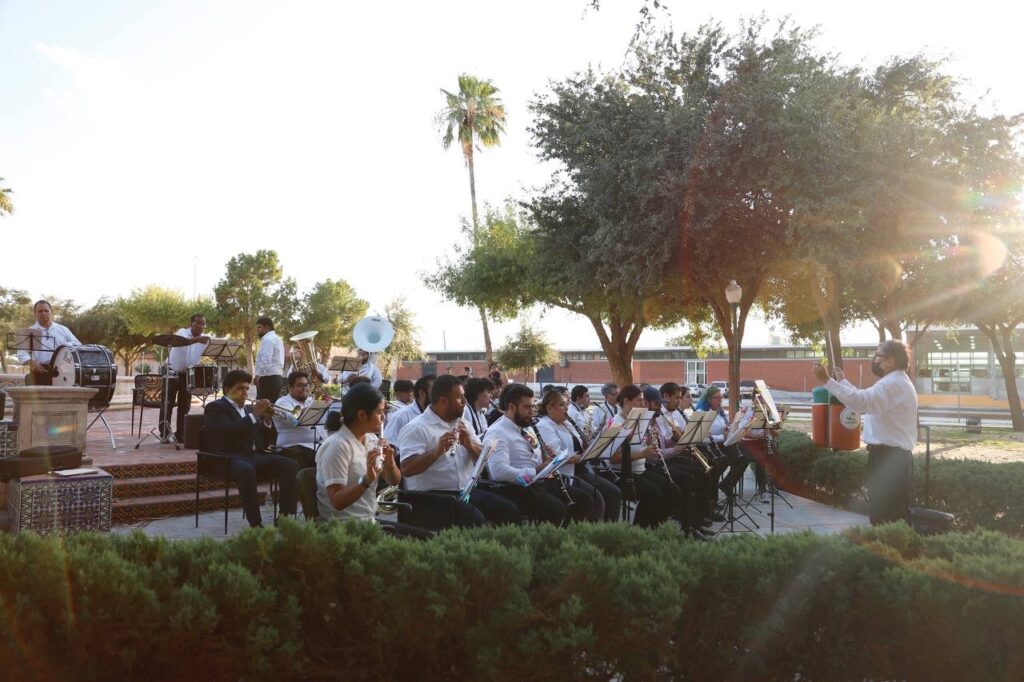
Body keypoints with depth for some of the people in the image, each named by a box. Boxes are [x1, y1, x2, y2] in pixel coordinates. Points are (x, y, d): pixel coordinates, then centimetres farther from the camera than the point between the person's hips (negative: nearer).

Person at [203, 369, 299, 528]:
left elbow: (268, 442, 20)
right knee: (247, 471, -39)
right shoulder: (216, 407, 6)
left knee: (290, 465, -15)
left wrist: (267, 420, 3)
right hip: (229, 458, -6)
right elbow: (228, 431, -16)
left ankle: (287, 516, -17)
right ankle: (256, 524, -36)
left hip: (255, 455, 7)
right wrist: (253, 415, -16)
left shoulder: (249, 409, 25)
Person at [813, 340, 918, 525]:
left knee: (884, 518, -6)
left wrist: (827, 381, -37)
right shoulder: (894, 382, 18)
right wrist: (842, 380, 25)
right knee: (893, 518, 16)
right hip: (890, 456, 11)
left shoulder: (893, 384, -18)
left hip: (890, 459, -11)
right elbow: (865, 399, 26)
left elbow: (861, 402, -33)